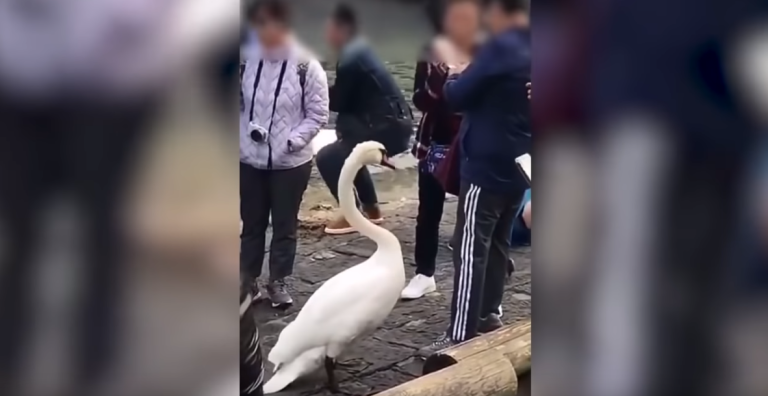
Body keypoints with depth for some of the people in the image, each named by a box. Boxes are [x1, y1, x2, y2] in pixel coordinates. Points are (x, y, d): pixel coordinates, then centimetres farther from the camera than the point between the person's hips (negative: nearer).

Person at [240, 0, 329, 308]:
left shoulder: (307, 67, -11)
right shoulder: (248, 62, -1)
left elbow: (317, 115, -8)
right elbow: (239, 106, 10)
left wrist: (292, 140, -18)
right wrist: (245, 133, -2)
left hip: (291, 162, -3)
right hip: (250, 160, 3)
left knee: (285, 225, 10)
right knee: (251, 224, 14)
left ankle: (278, 282, 24)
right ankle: (248, 280, 27)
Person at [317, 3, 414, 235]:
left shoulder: (350, 60, -15)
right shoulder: (359, 51, 15)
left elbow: (339, 101, -10)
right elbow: (350, 98, 20)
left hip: (388, 127, -10)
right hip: (395, 123, 10)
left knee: (327, 158, -6)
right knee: (346, 151, 30)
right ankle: (371, 209, 32)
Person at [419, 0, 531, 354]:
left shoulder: (501, 47, -18)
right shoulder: (524, 49, 7)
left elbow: (457, 97, -14)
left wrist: (454, 72, 5)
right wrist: (467, 72, 8)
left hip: (486, 168, -9)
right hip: (517, 166, 9)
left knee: (471, 251, -7)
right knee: (497, 243, 19)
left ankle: (460, 336, -6)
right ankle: (489, 314, 28)